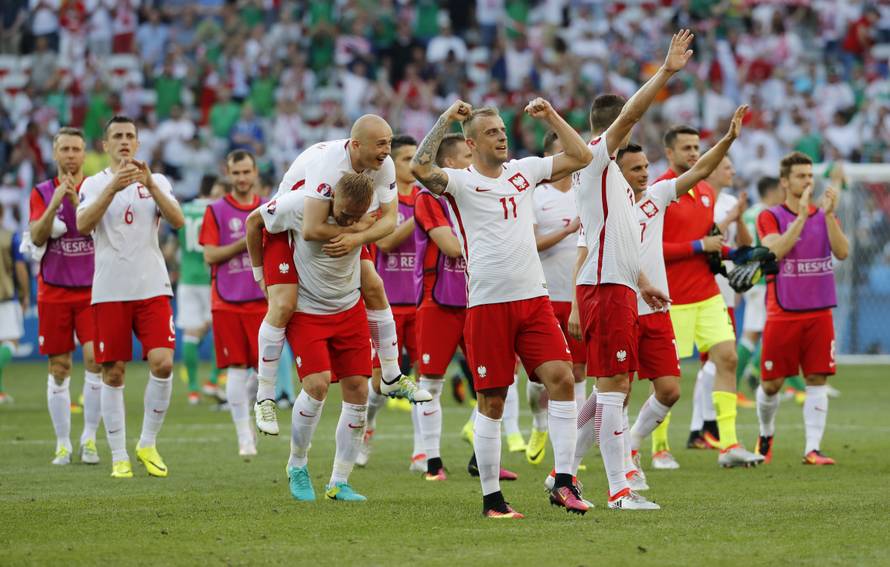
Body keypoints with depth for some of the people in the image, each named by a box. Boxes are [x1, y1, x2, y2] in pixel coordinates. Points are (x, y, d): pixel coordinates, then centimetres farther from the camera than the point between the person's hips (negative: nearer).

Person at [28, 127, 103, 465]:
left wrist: (77, 200, -20)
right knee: (59, 369, 3)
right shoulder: (42, 193, 6)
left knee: (95, 359, -14)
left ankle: (89, 438, -2)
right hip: (54, 291, 1)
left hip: (92, 290, -1)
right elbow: (37, 238, -6)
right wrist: (55, 203, -19)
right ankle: (63, 444, 10)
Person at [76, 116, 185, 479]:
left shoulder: (157, 182, 9)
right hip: (109, 291, -1)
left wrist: (150, 184, -19)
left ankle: (148, 444, 4)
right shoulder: (94, 184, 6)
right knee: (113, 373, 0)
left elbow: (177, 221, -7)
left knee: (162, 364, -13)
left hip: (152, 287, 1)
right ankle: (119, 457, 7)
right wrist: (114, 187, -22)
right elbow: (83, 225, -12)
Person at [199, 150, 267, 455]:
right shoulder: (216, 210, 3)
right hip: (227, 301, -2)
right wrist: (245, 243, -14)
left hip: (263, 300, 2)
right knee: (237, 369, -2)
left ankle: (263, 405, 22)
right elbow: (210, 255, -5)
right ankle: (245, 437, 3)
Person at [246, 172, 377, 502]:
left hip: (350, 310, 4)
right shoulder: (300, 205, -24)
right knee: (318, 385, -18)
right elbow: (254, 221, -5)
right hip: (306, 311, -4)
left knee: (358, 389, -2)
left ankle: (339, 483, 8)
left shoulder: (370, 214, -14)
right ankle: (297, 466, 6)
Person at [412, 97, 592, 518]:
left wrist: (550, 116, 10)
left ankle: (563, 482, -8)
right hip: (487, 305, -4)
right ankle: (491, 498, 6)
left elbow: (580, 156, 17)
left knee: (562, 378, -11)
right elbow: (420, 168, -21)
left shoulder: (523, 171, 13)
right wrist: (446, 119, -15)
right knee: (492, 402, -1)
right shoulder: (459, 182, -2)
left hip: (533, 299, 4)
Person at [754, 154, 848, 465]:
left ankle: (812, 448, -4)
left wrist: (829, 213, -19)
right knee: (771, 384, 3)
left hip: (819, 313, 2)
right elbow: (775, 250, -19)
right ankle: (766, 434, 28)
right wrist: (802, 215, -23)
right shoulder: (771, 217, 0)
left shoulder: (825, 216, 9)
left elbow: (842, 252, -8)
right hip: (782, 314, -2)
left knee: (817, 381, -5)